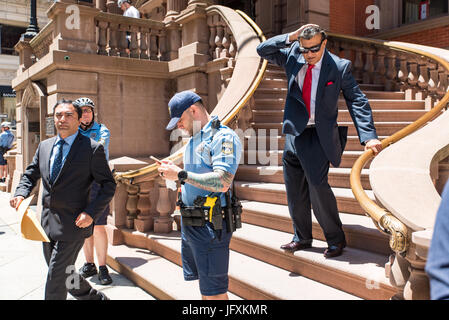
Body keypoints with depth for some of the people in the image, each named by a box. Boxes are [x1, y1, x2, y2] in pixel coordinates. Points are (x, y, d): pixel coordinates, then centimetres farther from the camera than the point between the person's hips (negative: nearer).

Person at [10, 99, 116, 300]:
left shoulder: (92, 149, -8)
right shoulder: (44, 146, 10)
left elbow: (108, 185, -7)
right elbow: (30, 175, 18)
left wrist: (91, 213, -19)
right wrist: (21, 194, -4)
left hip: (74, 223, -7)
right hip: (48, 223, 7)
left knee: (56, 277, -2)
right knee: (63, 275, 18)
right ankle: (96, 298, 39)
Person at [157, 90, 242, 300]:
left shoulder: (223, 137, -13)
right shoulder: (193, 140, 17)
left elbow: (222, 182, -24)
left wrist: (181, 174, -20)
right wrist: (174, 171, 6)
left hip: (209, 225, -9)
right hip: (188, 224, 9)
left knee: (213, 291, -1)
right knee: (203, 284, 18)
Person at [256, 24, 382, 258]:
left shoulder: (339, 67, -7)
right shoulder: (292, 56, 3)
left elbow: (357, 101, -7)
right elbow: (263, 50, 7)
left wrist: (368, 136, -17)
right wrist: (290, 37, -8)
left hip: (320, 135, -4)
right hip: (294, 133, 4)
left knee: (316, 183, -15)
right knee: (294, 191, 9)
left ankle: (335, 239, 5)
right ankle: (302, 238, 27)